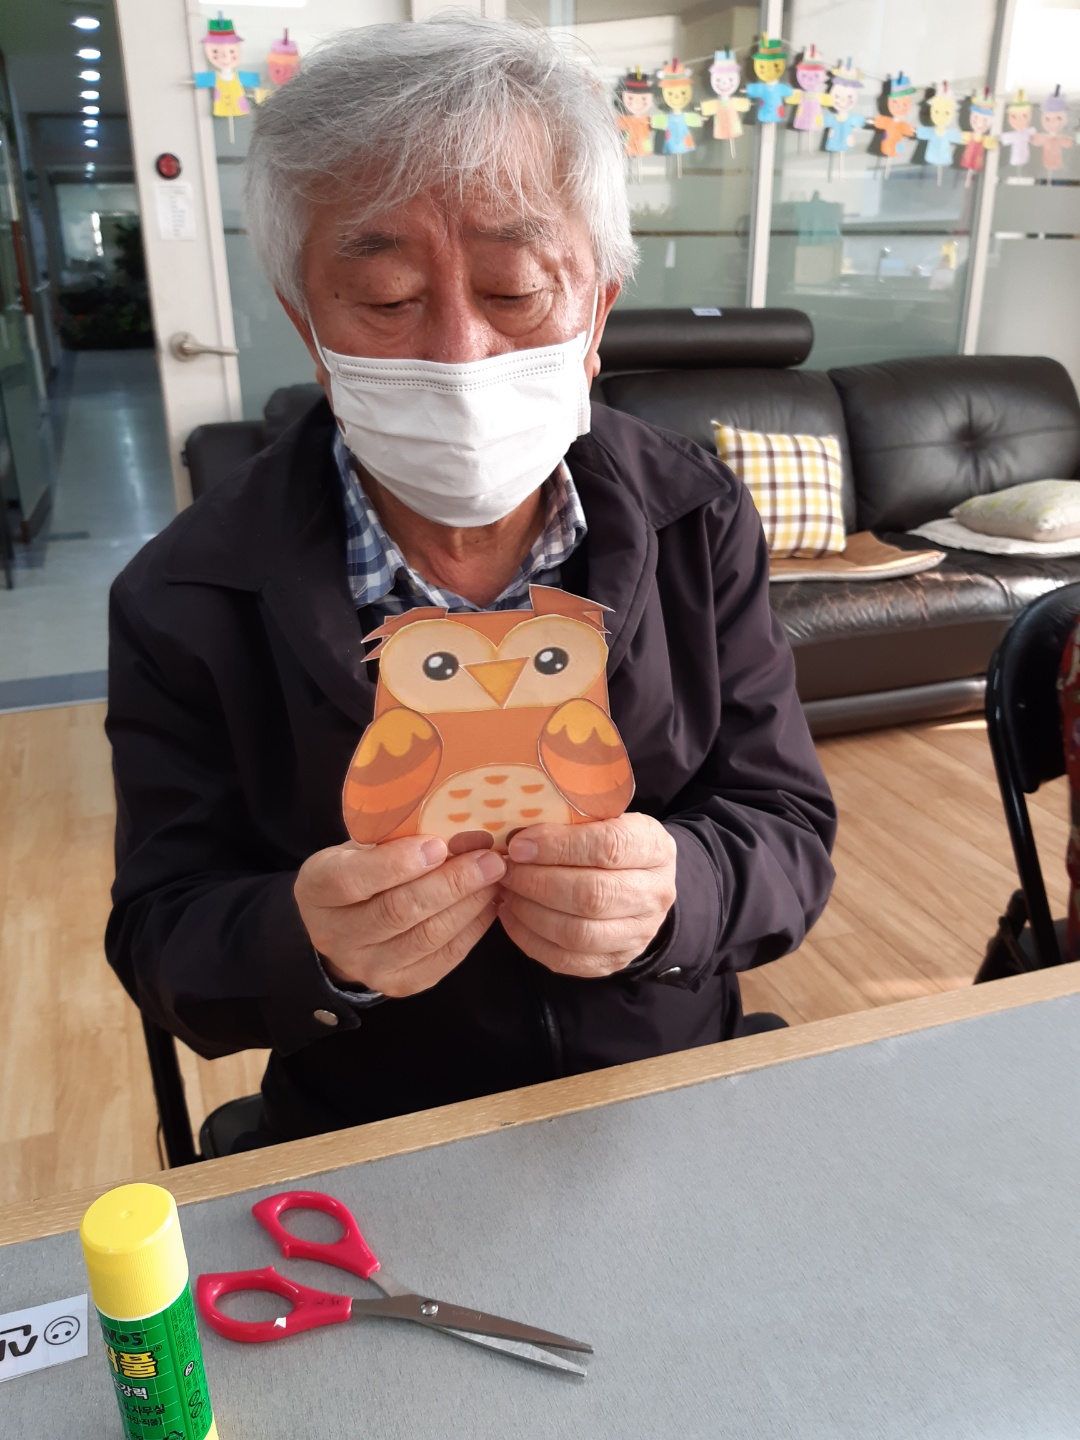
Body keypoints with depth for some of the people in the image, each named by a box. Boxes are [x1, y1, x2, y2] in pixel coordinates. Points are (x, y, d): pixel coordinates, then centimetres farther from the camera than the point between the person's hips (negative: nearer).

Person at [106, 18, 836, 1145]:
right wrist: (314, 945, -28)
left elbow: (788, 836, -4)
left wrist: (669, 891, -26)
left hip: (674, 1103, 0)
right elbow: (162, 943, -7)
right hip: (369, 1153, 2)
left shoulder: (700, 525, -7)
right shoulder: (185, 604, -13)